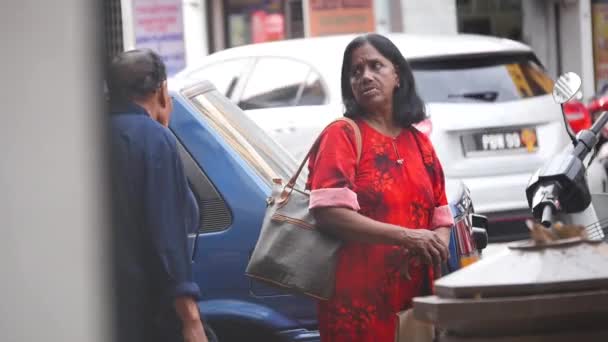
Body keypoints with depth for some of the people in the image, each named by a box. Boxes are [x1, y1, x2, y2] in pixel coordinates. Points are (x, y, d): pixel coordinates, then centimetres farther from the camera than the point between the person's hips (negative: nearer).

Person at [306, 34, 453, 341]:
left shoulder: (419, 143, 16)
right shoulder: (342, 135, -2)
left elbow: (440, 215, 16)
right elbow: (329, 212, -15)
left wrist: (437, 243, -9)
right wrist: (405, 237, -20)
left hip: (414, 297, 6)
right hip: (358, 300, -6)